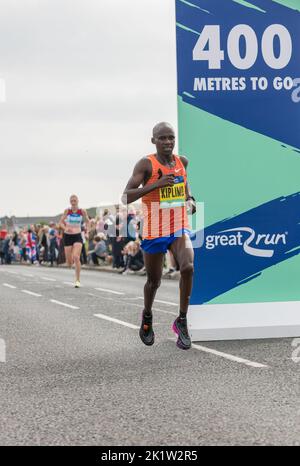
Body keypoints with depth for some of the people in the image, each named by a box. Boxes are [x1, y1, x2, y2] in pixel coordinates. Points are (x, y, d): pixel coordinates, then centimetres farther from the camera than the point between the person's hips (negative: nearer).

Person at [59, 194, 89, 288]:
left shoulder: (82, 211, -2)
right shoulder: (67, 211, -3)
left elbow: (87, 221, 13)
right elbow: (61, 222, 4)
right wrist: (65, 228, -15)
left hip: (77, 236, -1)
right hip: (68, 236, 1)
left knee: (76, 257, -21)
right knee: (69, 262, 4)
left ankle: (77, 280, -13)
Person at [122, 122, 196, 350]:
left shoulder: (182, 161, 4)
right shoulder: (146, 164, -12)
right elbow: (126, 197, -21)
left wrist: (190, 199, 11)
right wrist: (156, 184, -30)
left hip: (180, 228, 3)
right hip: (154, 232, -3)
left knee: (188, 267, -23)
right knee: (154, 280, 11)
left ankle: (182, 321, -8)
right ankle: (147, 316, 42)